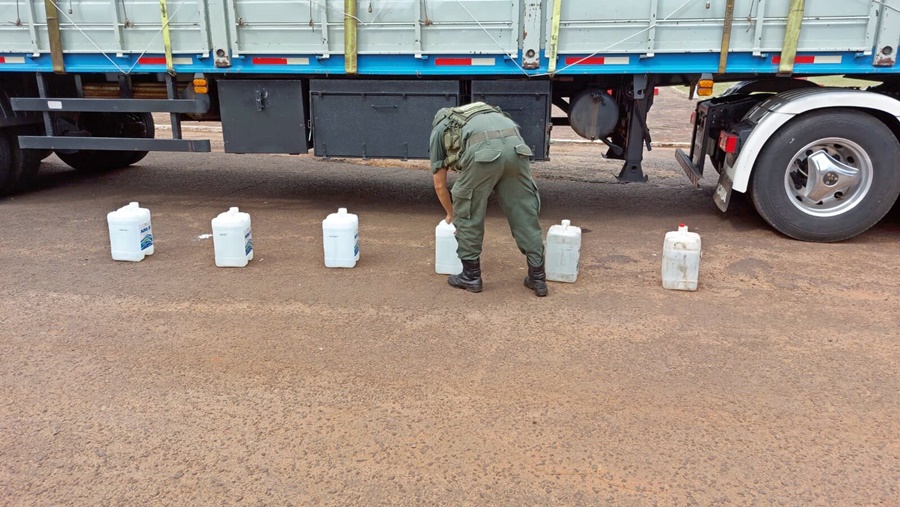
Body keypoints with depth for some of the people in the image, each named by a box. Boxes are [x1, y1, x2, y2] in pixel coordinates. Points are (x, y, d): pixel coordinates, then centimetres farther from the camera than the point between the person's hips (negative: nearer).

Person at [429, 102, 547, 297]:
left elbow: (440, 186, 33)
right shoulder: (480, 114, 45)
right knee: (524, 213, 15)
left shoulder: (438, 130, 32)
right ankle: (537, 277, 19)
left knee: (467, 215, 14)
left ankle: (471, 275, 23)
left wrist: (451, 214, 50)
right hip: (515, 145, 5)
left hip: (483, 150, -4)